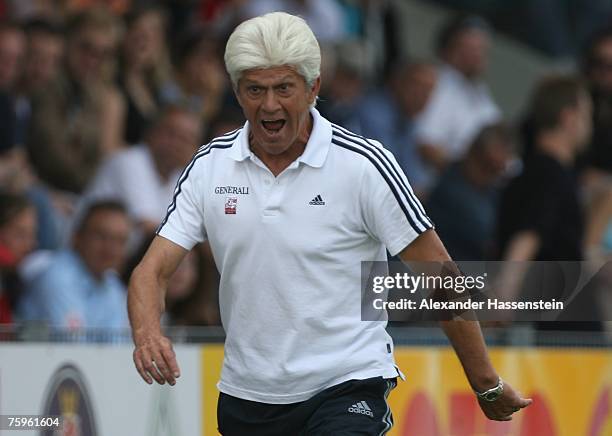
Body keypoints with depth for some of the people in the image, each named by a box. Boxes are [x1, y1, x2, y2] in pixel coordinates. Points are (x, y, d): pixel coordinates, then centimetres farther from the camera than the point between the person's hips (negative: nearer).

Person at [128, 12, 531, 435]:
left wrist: (486, 384, -1)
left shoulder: (363, 164, -9)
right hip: (245, 396, 5)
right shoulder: (209, 165, 2)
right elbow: (154, 269, -1)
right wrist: (147, 333, -24)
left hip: (347, 388, -4)